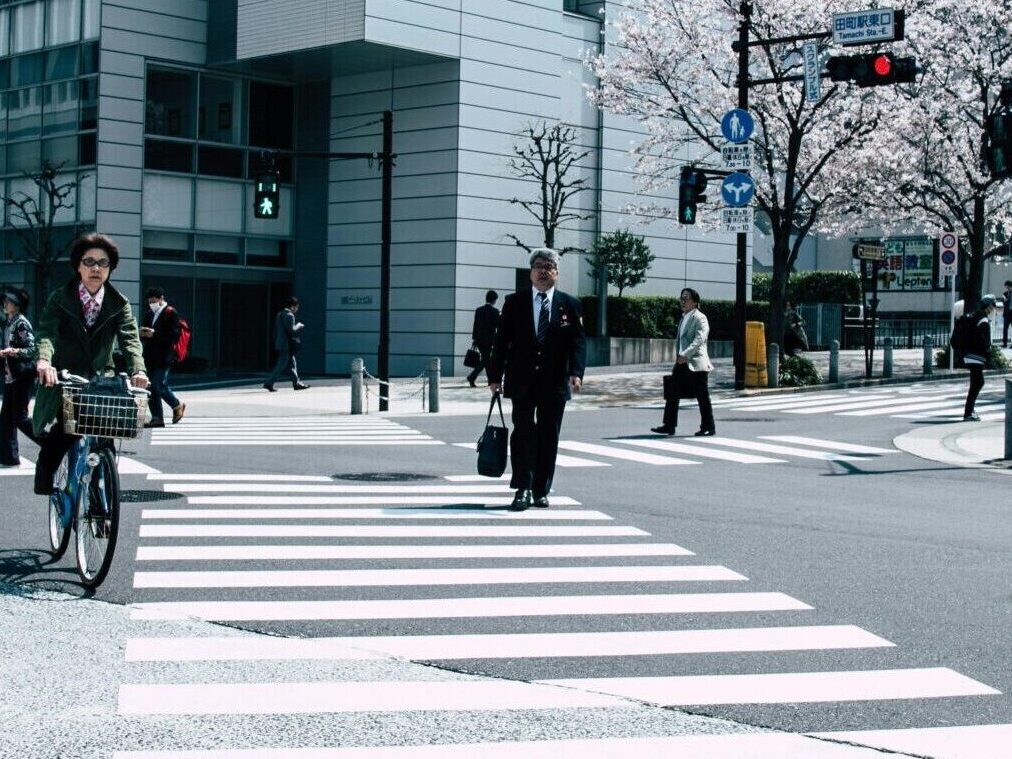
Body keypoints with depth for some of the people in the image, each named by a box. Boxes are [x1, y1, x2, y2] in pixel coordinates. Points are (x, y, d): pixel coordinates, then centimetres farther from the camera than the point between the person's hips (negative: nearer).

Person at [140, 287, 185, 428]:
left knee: (159, 385, -12)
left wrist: (154, 334, -20)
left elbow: (174, 335, -15)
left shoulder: (171, 313, -5)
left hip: (163, 358, -8)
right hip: (150, 357, 8)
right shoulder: (150, 314, 18)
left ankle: (177, 405, 12)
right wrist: (143, 334, 1)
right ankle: (157, 417, 10)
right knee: (151, 387, 5)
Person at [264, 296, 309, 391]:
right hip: (287, 345, -10)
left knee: (292, 364, 14)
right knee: (281, 366, -6)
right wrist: (299, 325, -4)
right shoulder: (289, 316, -15)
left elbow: (275, 330, 17)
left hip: (280, 343, 10)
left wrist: (276, 341, 22)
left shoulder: (279, 314, 14)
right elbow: (292, 330, -21)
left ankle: (297, 383, 17)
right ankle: (269, 383, -6)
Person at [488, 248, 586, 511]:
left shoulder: (569, 305, 6)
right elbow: (502, 341, 5)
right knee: (523, 433, -6)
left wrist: (576, 373, -14)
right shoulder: (514, 302, 5)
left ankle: (541, 491, 13)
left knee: (548, 437, 5)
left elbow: (578, 342, 1)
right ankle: (523, 489, -4)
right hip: (522, 381, -1)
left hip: (554, 383, 1)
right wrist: (495, 375, 0)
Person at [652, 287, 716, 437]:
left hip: (696, 363, -8)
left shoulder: (700, 318, -8)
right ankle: (669, 426, 6)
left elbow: (699, 340, -21)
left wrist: (685, 355, -29)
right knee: (672, 393, 3)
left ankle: (708, 427, 7)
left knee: (702, 397, -2)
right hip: (682, 363, 8)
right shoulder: (683, 318, 18)